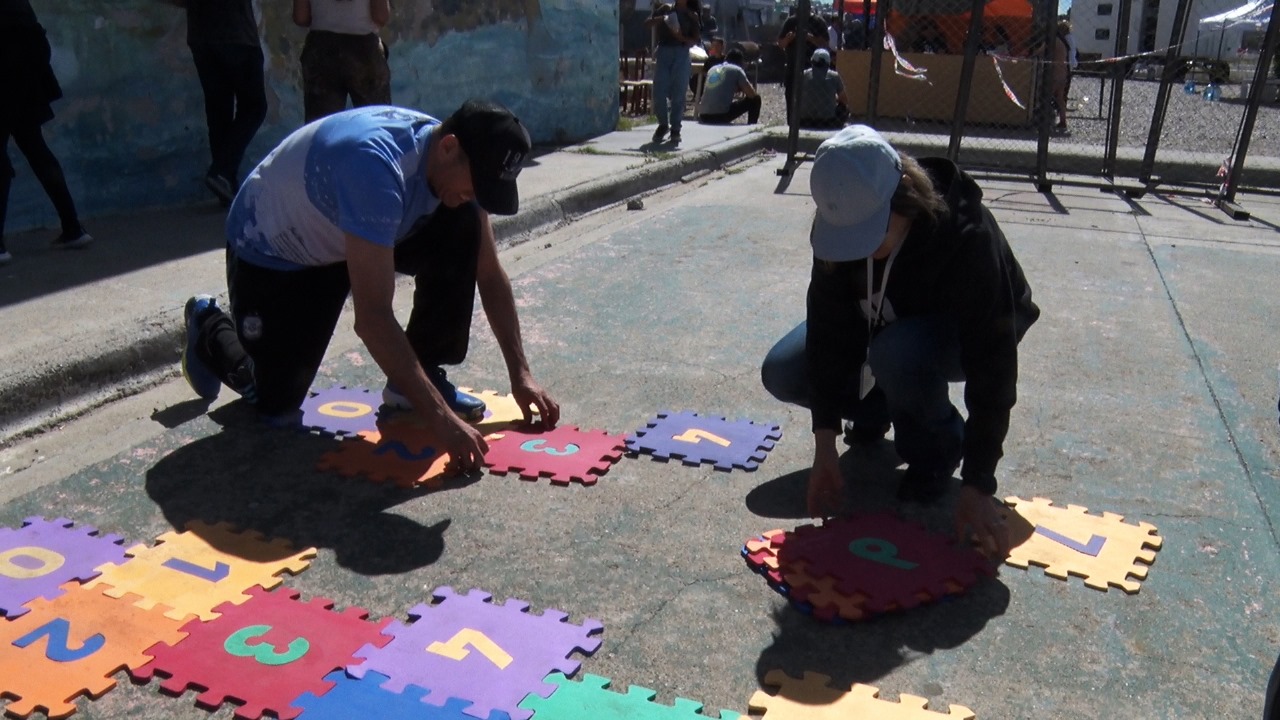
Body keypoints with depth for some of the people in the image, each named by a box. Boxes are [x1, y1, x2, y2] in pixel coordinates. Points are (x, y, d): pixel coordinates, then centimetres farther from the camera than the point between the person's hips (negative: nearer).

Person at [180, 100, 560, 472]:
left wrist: (520, 374, -14)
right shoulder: (376, 165, -42)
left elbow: (490, 274, -9)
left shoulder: (458, 164, -18)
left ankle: (417, 380, -5)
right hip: (270, 251, -6)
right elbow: (372, 318, -45)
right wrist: (440, 419, -45)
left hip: (358, 235, 6)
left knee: (464, 231, -19)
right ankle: (209, 326, 26)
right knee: (276, 403, -5)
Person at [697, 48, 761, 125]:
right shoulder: (736, 70, 3)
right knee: (756, 100, 10)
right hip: (721, 116, -6)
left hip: (704, 118, 6)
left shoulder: (712, 69, 20)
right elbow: (752, 94, 3)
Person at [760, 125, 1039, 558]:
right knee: (781, 373, -16)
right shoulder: (839, 223, -25)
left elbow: (992, 368, -36)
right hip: (881, 325, 4)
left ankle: (936, 450, -9)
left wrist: (977, 485, -37)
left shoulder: (967, 236, -38)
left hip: (958, 333, -4)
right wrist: (825, 440, -27)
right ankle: (875, 412, 12)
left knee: (898, 353, -39)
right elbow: (829, 325, -23)